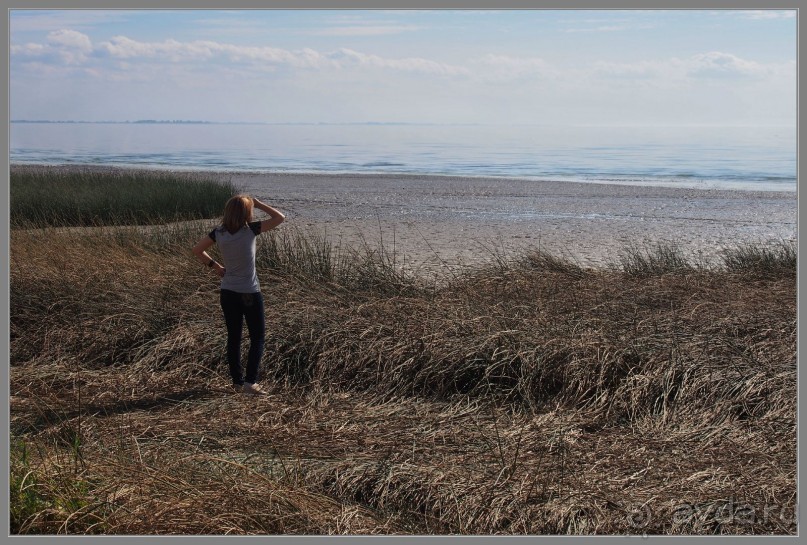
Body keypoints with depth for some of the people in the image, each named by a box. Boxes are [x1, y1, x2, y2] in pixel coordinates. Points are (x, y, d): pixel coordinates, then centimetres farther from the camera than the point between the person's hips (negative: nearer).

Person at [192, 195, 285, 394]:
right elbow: (280, 217, -12)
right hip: (250, 294, -4)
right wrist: (258, 204, -5)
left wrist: (215, 266, 11)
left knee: (233, 337, 13)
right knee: (258, 337, 6)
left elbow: (197, 250, 7)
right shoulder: (250, 230, -16)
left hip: (228, 293, 4)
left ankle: (237, 381, 18)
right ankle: (250, 382, -3)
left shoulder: (219, 233, -4)